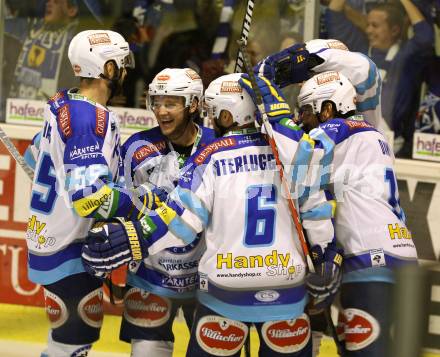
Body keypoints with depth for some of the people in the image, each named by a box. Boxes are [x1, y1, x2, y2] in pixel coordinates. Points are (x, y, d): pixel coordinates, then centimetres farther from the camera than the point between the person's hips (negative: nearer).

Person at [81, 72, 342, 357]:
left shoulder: (210, 157, -7)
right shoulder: (290, 149, 0)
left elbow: (183, 215, -12)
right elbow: (315, 207, 5)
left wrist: (132, 240, -11)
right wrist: (328, 254, 16)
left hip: (228, 289, -2)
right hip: (287, 287, 2)